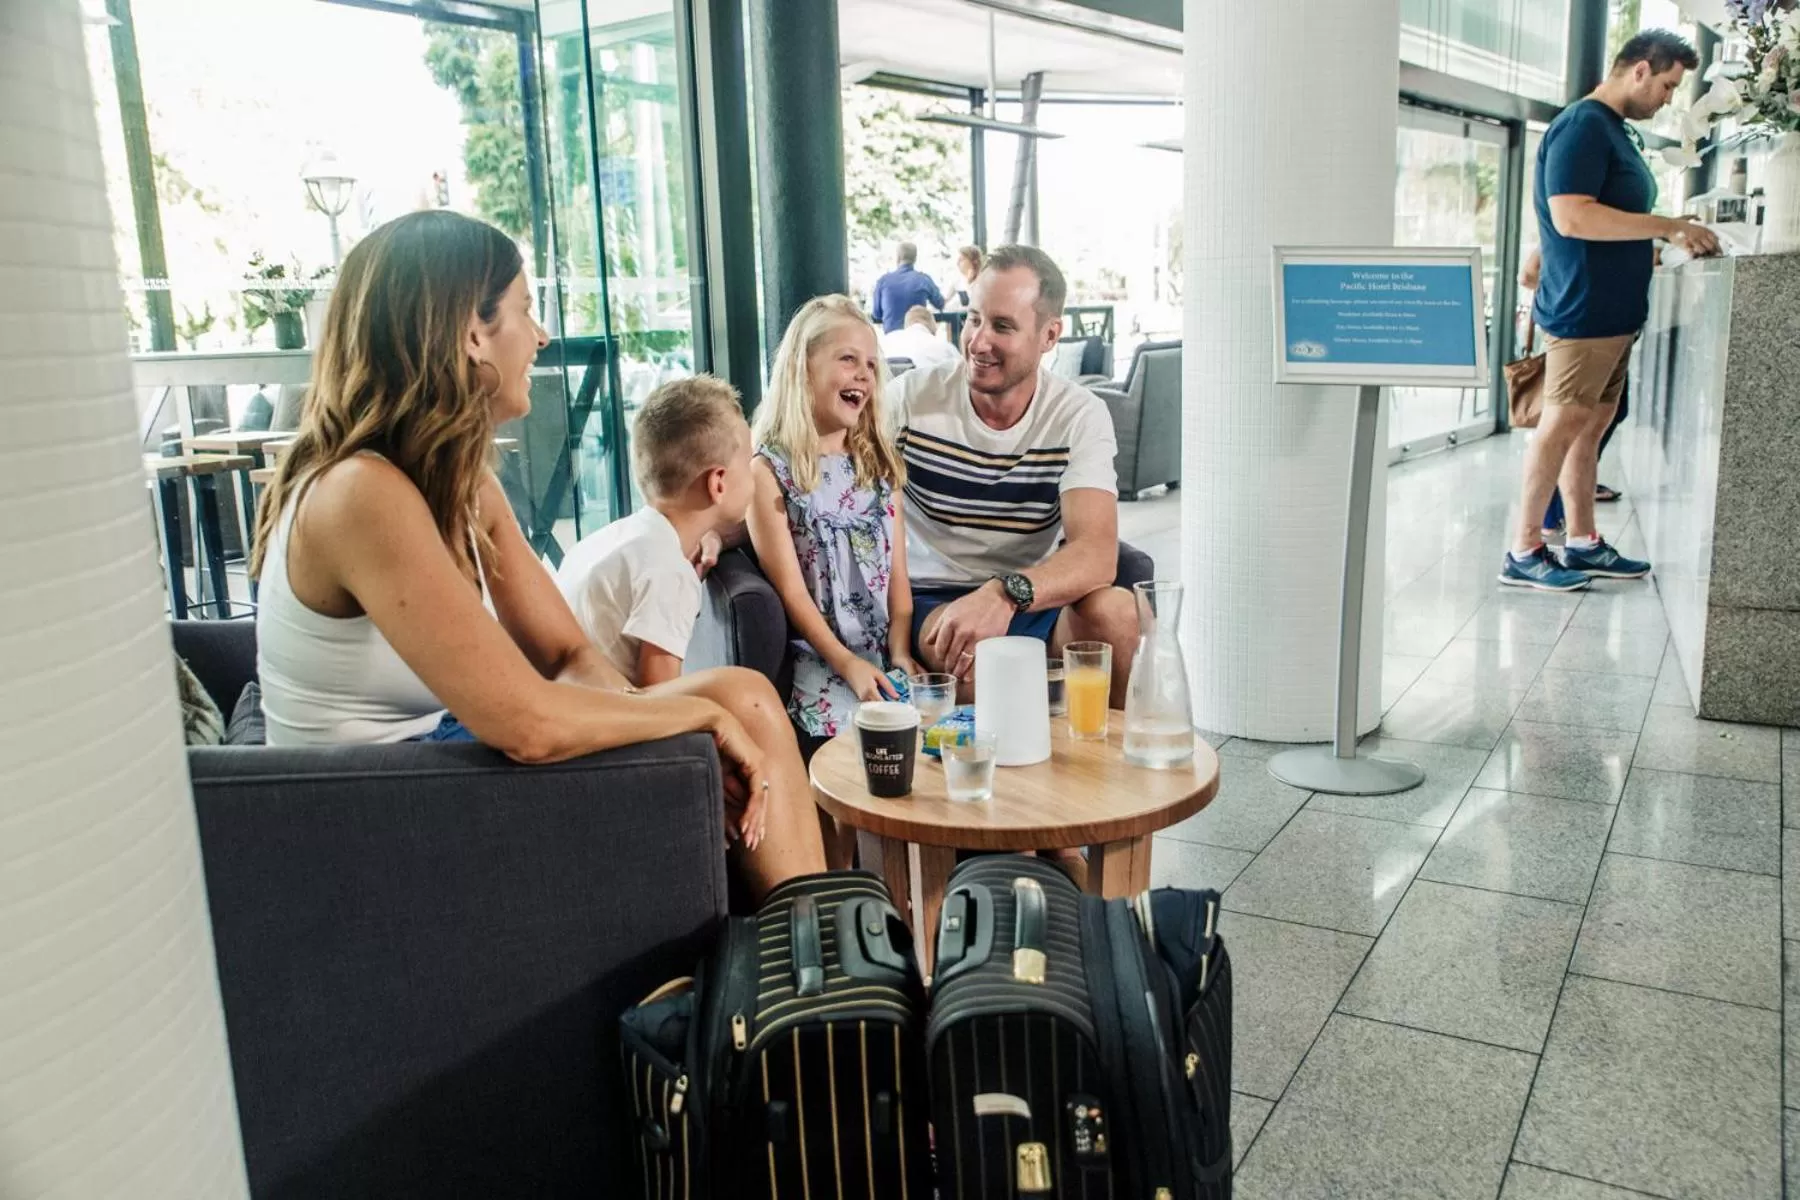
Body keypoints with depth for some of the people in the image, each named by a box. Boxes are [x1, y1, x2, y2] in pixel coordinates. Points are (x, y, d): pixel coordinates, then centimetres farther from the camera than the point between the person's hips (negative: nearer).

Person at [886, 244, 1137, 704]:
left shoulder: (1080, 416, -5)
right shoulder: (909, 398, -6)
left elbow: (1097, 553, -19)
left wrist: (1006, 593, -39)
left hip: (1033, 602, 2)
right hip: (929, 602, -1)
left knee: (1115, 610, -27)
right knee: (978, 655, -34)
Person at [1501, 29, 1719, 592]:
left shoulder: (1612, 130, 19)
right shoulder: (1583, 125, -12)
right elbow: (1571, 216, -22)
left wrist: (1673, 238, 14)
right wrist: (1668, 226, -18)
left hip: (1613, 313, 10)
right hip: (1583, 310, -10)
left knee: (1592, 426, 11)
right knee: (1563, 425, -6)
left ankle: (1582, 544, 17)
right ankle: (1523, 553, -1)